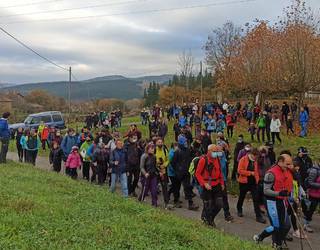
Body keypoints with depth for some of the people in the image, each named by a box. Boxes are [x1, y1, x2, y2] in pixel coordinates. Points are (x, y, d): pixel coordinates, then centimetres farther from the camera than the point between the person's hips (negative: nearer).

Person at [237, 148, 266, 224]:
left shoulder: (255, 161, 5)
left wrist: (257, 179, 7)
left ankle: (258, 216, -1)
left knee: (256, 199, -4)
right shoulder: (243, 160, -11)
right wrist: (250, 173, -20)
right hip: (244, 182, -3)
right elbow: (240, 170, -19)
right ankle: (239, 210, 39)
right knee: (242, 197, 15)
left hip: (253, 182, 3)